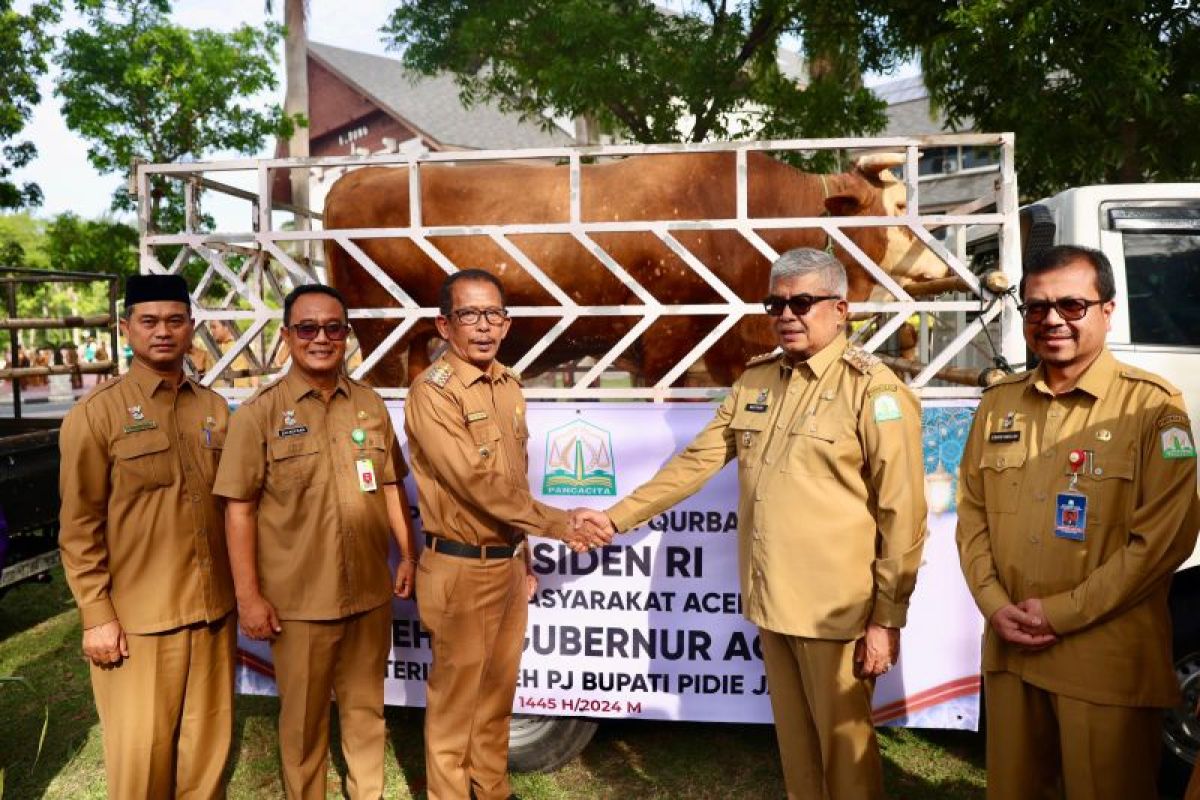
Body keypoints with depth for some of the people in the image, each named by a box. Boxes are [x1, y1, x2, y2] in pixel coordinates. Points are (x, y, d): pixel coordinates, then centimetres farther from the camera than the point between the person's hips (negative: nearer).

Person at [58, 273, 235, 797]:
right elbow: (79, 526, -6)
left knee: (208, 741, 15)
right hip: (137, 617, -4)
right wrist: (96, 615, -10)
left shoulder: (214, 409, 8)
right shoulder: (96, 413, -6)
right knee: (141, 752, 6)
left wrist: (241, 587, 12)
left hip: (213, 609, 4)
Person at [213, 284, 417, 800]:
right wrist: (248, 596, -11)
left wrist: (408, 555, 8)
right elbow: (239, 509, -8)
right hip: (298, 598, -3)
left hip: (370, 591, 4)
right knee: (304, 715, 14)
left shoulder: (370, 405, 5)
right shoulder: (259, 413, -7)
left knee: (366, 707, 18)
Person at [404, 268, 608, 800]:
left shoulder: (509, 387, 7)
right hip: (460, 570, -7)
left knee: (497, 692, 19)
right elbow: (477, 481, -23)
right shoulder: (432, 392, -16)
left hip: (509, 563, 7)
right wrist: (558, 524, -18)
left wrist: (524, 559, 16)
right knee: (455, 699, 8)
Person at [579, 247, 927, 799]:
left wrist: (887, 619, -12)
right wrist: (617, 517, 8)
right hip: (770, 600, 6)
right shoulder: (755, 380, 7)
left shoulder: (874, 390, -11)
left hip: (835, 609, -5)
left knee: (844, 746, 10)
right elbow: (694, 462, 11)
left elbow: (902, 516, -12)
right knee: (794, 740, 19)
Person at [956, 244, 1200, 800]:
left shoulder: (1152, 406, -7)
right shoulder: (998, 404, 8)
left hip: (1107, 665, -4)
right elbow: (972, 513, 9)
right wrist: (995, 605, -5)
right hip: (1010, 651, 5)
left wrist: (1061, 613, -14)